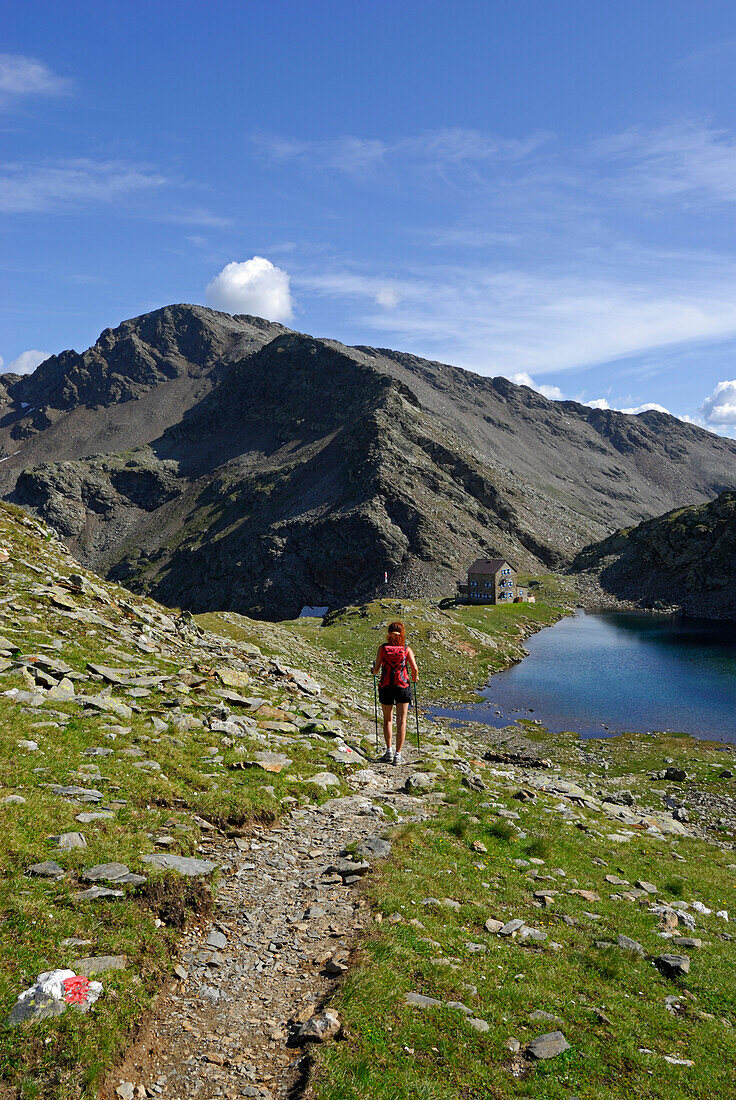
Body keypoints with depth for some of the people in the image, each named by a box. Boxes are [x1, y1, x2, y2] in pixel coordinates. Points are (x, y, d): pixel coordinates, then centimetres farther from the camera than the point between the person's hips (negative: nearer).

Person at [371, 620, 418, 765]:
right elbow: (414, 669, -7)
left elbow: (376, 669, -2)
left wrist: (374, 671, 21)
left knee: (387, 720, 16)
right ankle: (398, 755, 1)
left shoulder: (382, 648, -2)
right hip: (402, 687, -1)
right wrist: (415, 677, 14)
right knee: (401, 721, 4)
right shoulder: (406, 649, -2)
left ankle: (389, 750, 7)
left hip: (385, 687, 1)